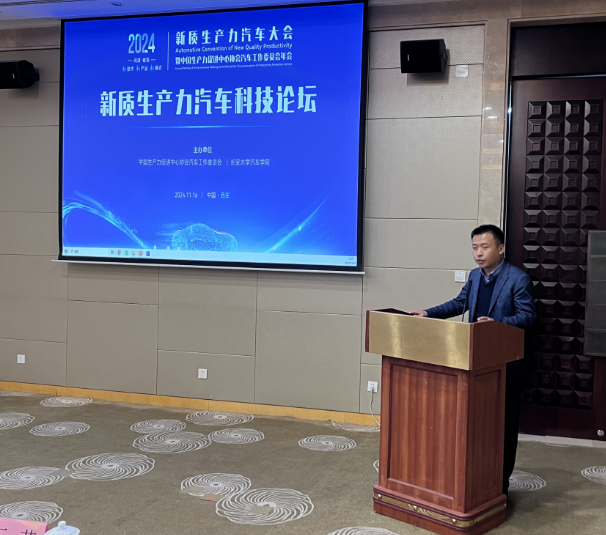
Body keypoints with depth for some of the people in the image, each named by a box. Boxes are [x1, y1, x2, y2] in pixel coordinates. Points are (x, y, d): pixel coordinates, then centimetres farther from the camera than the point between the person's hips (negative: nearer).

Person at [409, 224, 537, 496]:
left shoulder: (518, 279, -14)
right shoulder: (475, 276, 9)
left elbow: (528, 315, -18)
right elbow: (459, 303, 16)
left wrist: (497, 323, -33)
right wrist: (428, 313, 4)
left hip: (507, 363, -7)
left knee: (504, 422, 4)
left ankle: (500, 481, 16)